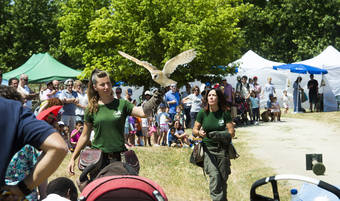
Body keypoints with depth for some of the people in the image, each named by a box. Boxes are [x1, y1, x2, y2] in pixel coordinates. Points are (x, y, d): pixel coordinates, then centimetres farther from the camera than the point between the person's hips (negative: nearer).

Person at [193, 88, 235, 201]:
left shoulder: (224, 114, -1)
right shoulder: (203, 113, 1)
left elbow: (231, 132, -3)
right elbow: (194, 130, 8)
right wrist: (199, 133, -15)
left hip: (222, 149, 1)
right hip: (208, 149, -1)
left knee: (223, 179, 3)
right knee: (214, 177, -17)